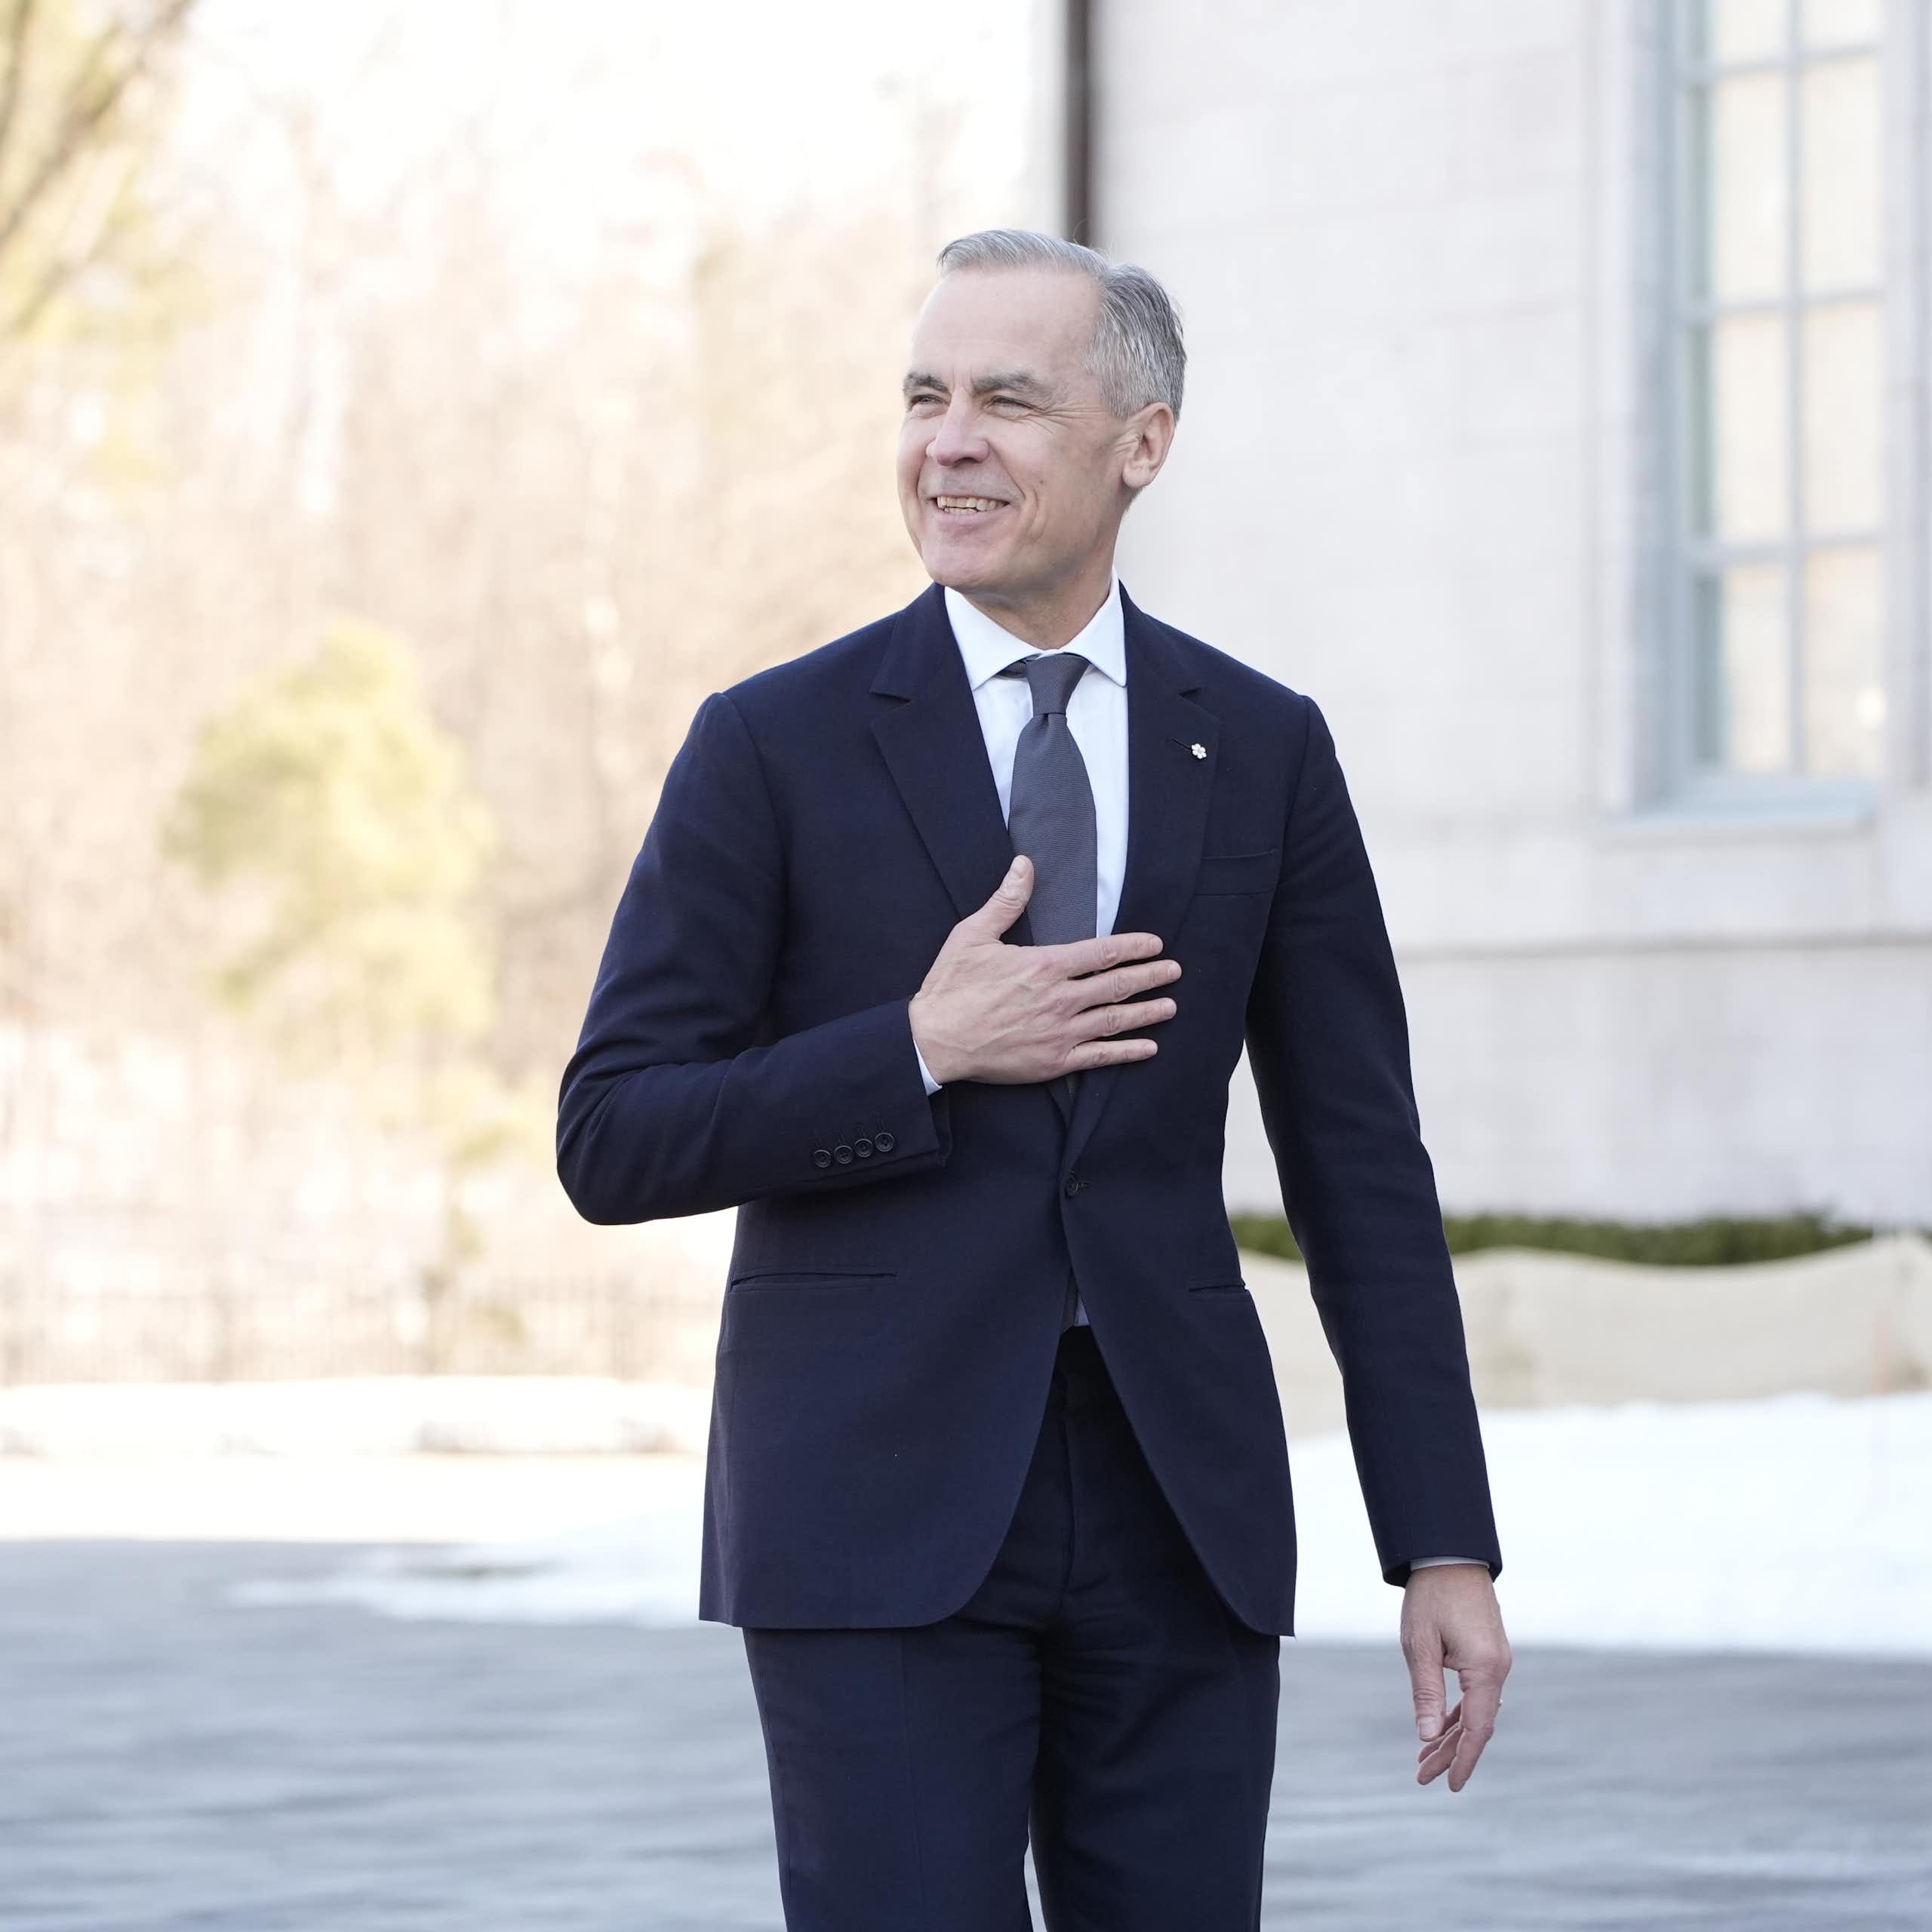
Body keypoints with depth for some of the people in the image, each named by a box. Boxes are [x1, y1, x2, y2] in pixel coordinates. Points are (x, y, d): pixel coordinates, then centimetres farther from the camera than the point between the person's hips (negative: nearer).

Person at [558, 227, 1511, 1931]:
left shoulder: (1264, 750, 7)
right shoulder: (775, 747, 0)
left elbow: (1362, 1169, 7)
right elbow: (612, 1143, -2)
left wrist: (1443, 1545, 2)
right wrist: (920, 1053, -14)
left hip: (1177, 1516, 3)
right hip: (879, 1517, -2)